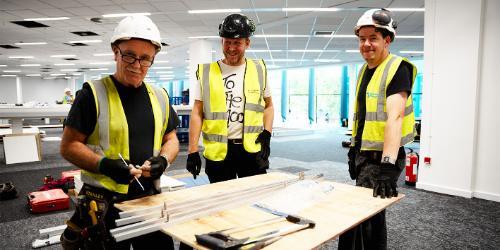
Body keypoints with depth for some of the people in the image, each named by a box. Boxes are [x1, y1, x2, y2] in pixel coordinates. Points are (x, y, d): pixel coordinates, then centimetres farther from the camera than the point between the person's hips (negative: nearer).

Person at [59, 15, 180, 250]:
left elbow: (170, 139, 12)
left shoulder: (159, 96, 6)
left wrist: (163, 159, -8)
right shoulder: (93, 93, -8)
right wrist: (104, 165, -22)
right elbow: (69, 145, -6)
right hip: (104, 203, -4)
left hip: (151, 198, 5)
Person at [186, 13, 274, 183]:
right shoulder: (206, 72, 2)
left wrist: (267, 133, -1)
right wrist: (193, 150, -4)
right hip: (218, 151, 0)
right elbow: (197, 113, 2)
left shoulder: (259, 70, 6)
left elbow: (268, 105, 15)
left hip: (253, 149, 1)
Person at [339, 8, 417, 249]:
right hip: (364, 154, 8)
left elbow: (395, 117, -27)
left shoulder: (397, 68, -14)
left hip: (381, 157, -8)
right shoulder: (365, 69, 12)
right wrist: (354, 149, 18)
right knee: (372, 216, 18)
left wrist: (387, 166, -35)